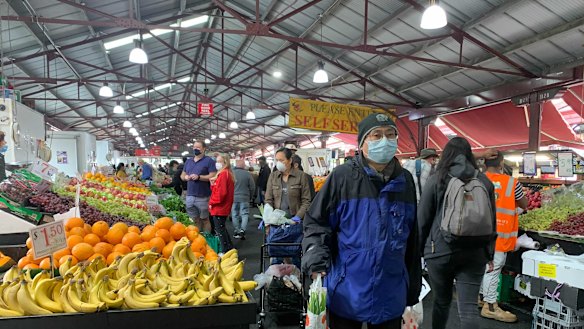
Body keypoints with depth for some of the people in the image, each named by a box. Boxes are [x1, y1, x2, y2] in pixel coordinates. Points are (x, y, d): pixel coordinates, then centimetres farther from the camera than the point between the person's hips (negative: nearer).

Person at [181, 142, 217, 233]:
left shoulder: (209, 161, -4)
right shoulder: (188, 161, 16)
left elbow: (213, 176, -12)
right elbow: (182, 175, 21)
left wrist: (199, 177, -20)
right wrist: (185, 177, -3)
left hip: (203, 197, -5)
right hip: (190, 196, 6)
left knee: (205, 220, 4)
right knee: (194, 220, 13)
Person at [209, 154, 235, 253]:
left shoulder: (223, 174, -17)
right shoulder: (227, 173, 14)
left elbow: (221, 192, -24)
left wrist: (212, 202, -13)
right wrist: (213, 183, -1)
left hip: (219, 208, -10)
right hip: (224, 207, 10)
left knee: (220, 230, -2)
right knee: (222, 228, 20)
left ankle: (225, 251, 4)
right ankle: (230, 248, 28)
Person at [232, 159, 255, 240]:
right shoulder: (247, 174, -10)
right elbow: (252, 187, -3)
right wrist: (250, 196, 13)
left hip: (233, 198, 2)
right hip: (244, 198, -1)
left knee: (234, 215, 12)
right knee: (245, 214, 7)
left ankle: (236, 231, 17)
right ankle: (242, 229, -10)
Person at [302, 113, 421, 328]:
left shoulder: (405, 181, 5)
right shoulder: (343, 176, -9)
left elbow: (412, 240, 11)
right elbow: (317, 221, -2)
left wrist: (413, 288, 14)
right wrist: (315, 252, -20)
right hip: (346, 293, -3)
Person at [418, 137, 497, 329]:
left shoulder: (436, 180, -5)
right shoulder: (484, 181, 4)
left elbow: (422, 219, -3)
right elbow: (491, 220, 10)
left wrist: (419, 248, 9)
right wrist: (489, 253, 19)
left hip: (440, 250, -2)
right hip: (474, 253, 2)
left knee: (441, 301, 15)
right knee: (469, 306, 3)